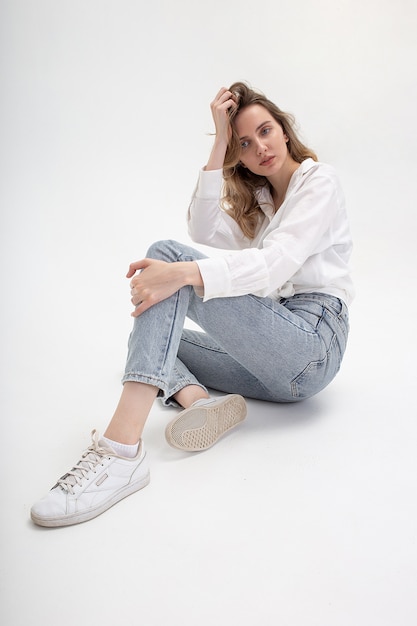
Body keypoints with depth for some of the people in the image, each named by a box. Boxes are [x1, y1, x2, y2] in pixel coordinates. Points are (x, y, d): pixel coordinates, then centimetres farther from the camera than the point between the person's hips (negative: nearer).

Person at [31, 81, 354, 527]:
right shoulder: (258, 201, 25)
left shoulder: (319, 180, 2)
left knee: (168, 253, -22)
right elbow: (204, 230, 4)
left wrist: (182, 273, -32)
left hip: (314, 343, -8)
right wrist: (220, 144, 1)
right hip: (275, 364, 8)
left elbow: (279, 263, -17)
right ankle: (198, 400, -22)